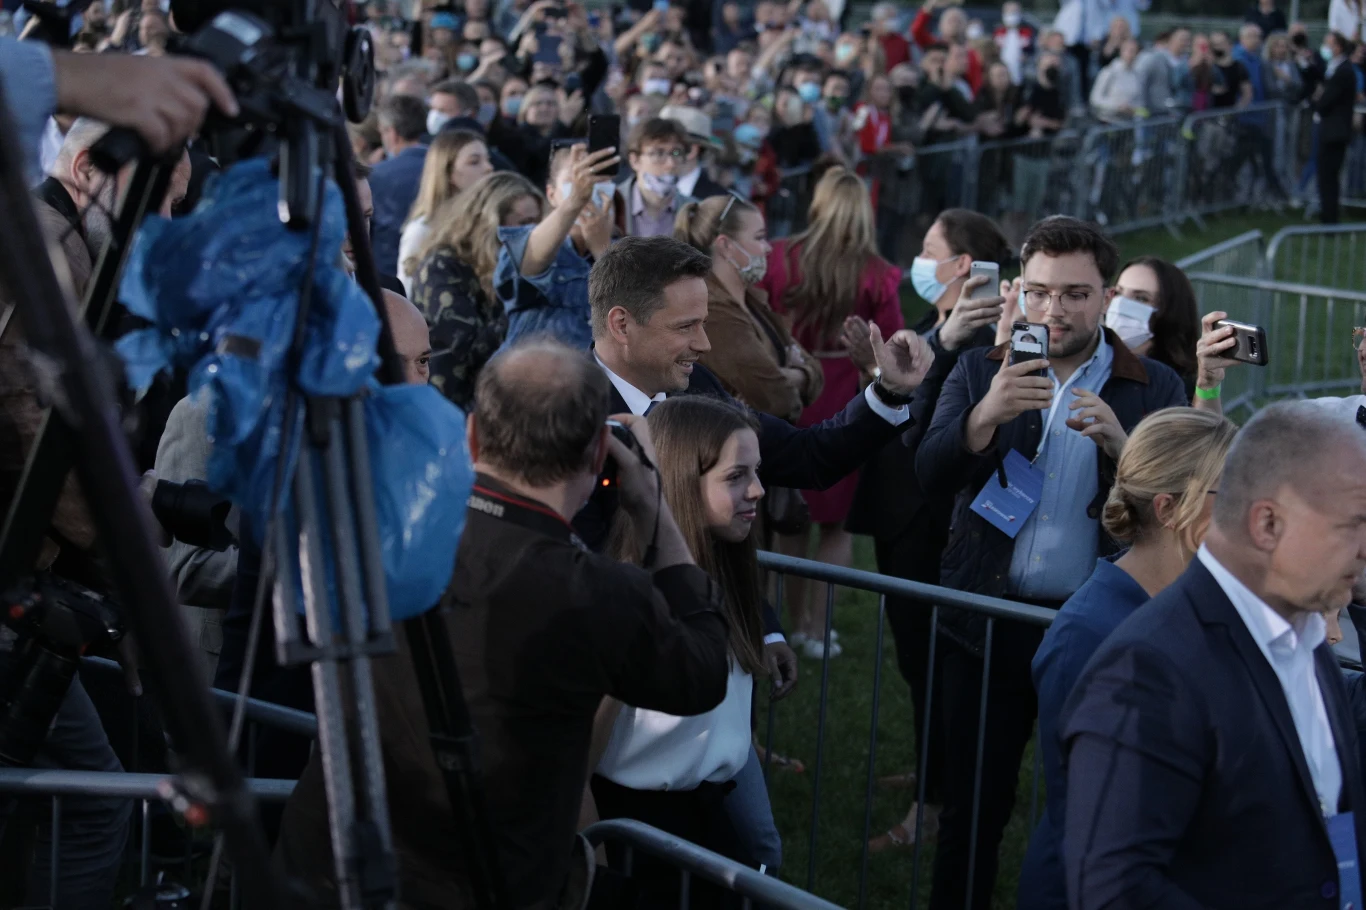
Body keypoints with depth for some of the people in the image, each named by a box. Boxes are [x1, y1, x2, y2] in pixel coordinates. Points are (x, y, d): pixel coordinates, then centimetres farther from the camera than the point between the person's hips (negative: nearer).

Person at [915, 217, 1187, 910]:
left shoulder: (1154, 389, 2)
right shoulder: (979, 373, 5)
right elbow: (931, 474, -8)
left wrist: (1120, 444, -26)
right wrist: (985, 415, -27)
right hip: (989, 625, 1)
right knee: (972, 806, 6)